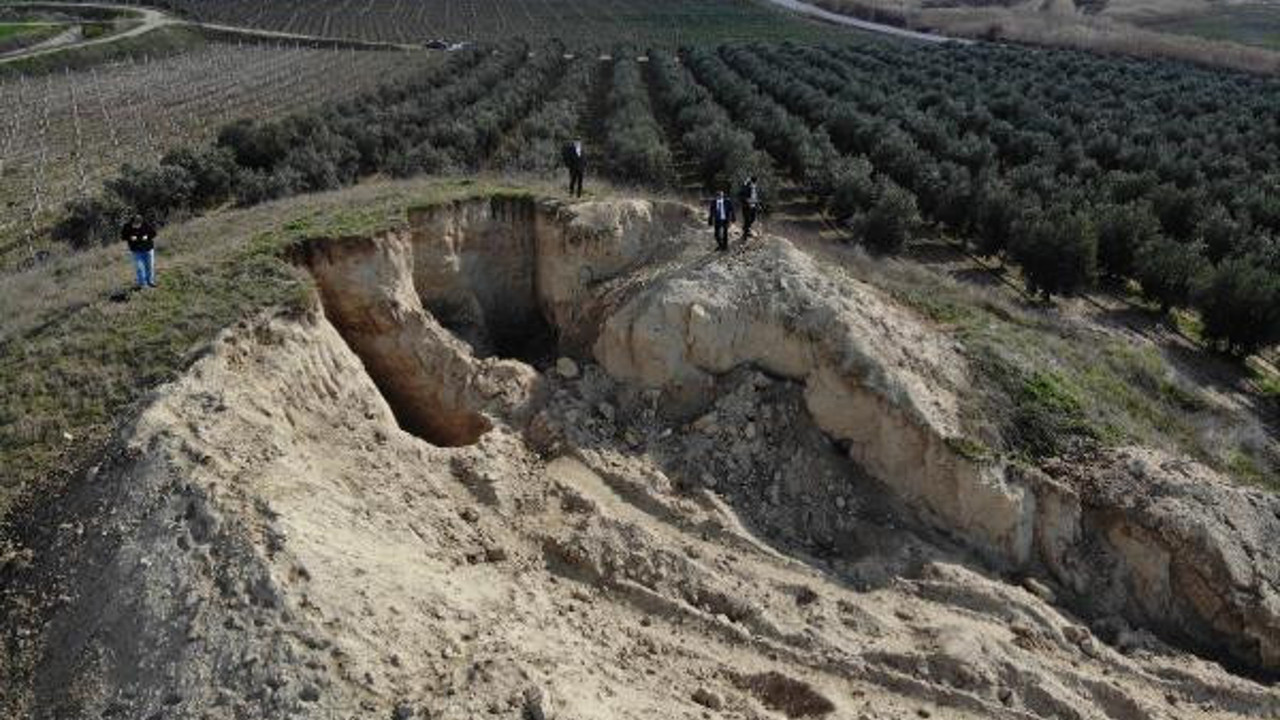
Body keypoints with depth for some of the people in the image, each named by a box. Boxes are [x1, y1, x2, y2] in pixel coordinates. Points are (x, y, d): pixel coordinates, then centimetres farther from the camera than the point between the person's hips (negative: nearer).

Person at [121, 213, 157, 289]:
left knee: (150, 266, 10)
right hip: (136, 251, -1)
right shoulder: (127, 227, -15)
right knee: (139, 267, -1)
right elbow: (123, 236, -5)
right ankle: (141, 283, 11)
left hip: (148, 249, 1)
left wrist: (147, 237, -23)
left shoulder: (146, 225, -16)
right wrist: (130, 238, -25)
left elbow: (153, 233, -4)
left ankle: (150, 281, 27)